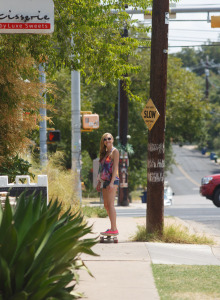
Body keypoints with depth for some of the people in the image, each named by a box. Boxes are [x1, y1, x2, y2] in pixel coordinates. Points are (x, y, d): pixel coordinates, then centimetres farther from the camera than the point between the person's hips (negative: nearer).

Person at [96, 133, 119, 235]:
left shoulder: (114, 151, -5)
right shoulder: (105, 153, 19)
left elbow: (115, 167, -13)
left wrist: (112, 183, -21)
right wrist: (99, 182, 18)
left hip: (112, 180, -9)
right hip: (105, 181, 9)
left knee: (110, 204, -15)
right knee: (106, 205, 10)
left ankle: (113, 229, -18)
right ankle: (113, 227, 18)